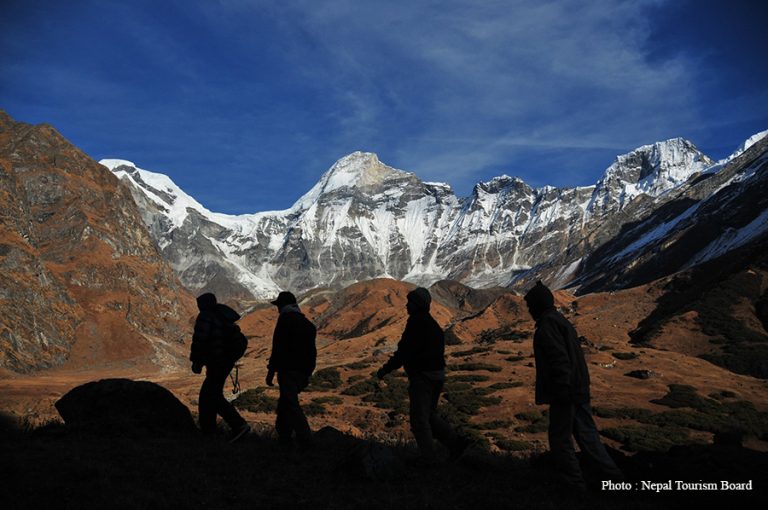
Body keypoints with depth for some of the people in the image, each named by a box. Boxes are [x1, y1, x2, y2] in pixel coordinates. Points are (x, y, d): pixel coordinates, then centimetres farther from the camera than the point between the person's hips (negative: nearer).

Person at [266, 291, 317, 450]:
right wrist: (308, 374, 24)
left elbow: (278, 348, -15)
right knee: (285, 402, 19)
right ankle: (284, 436, 22)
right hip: (302, 372, 8)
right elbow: (312, 352, 19)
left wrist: (271, 371, -13)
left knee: (292, 406, -8)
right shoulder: (307, 323, 17)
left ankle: (306, 440, -14)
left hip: (287, 370, -8)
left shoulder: (285, 320, -7)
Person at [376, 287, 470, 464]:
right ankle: (455, 441, 8)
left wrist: (386, 369, -12)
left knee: (419, 420, 2)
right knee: (429, 416, 20)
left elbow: (405, 350, -20)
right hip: (437, 375, 9)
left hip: (421, 377, -9)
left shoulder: (416, 322, -16)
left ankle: (427, 459, 7)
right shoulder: (433, 325, 13)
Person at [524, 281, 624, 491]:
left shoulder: (547, 325, -15)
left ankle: (575, 485, 13)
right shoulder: (561, 320, 14)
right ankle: (614, 476, 16)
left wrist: (562, 392, -24)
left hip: (564, 393, -9)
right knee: (587, 435, 15)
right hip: (579, 390, 9)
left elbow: (559, 359, -24)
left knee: (560, 439, 4)